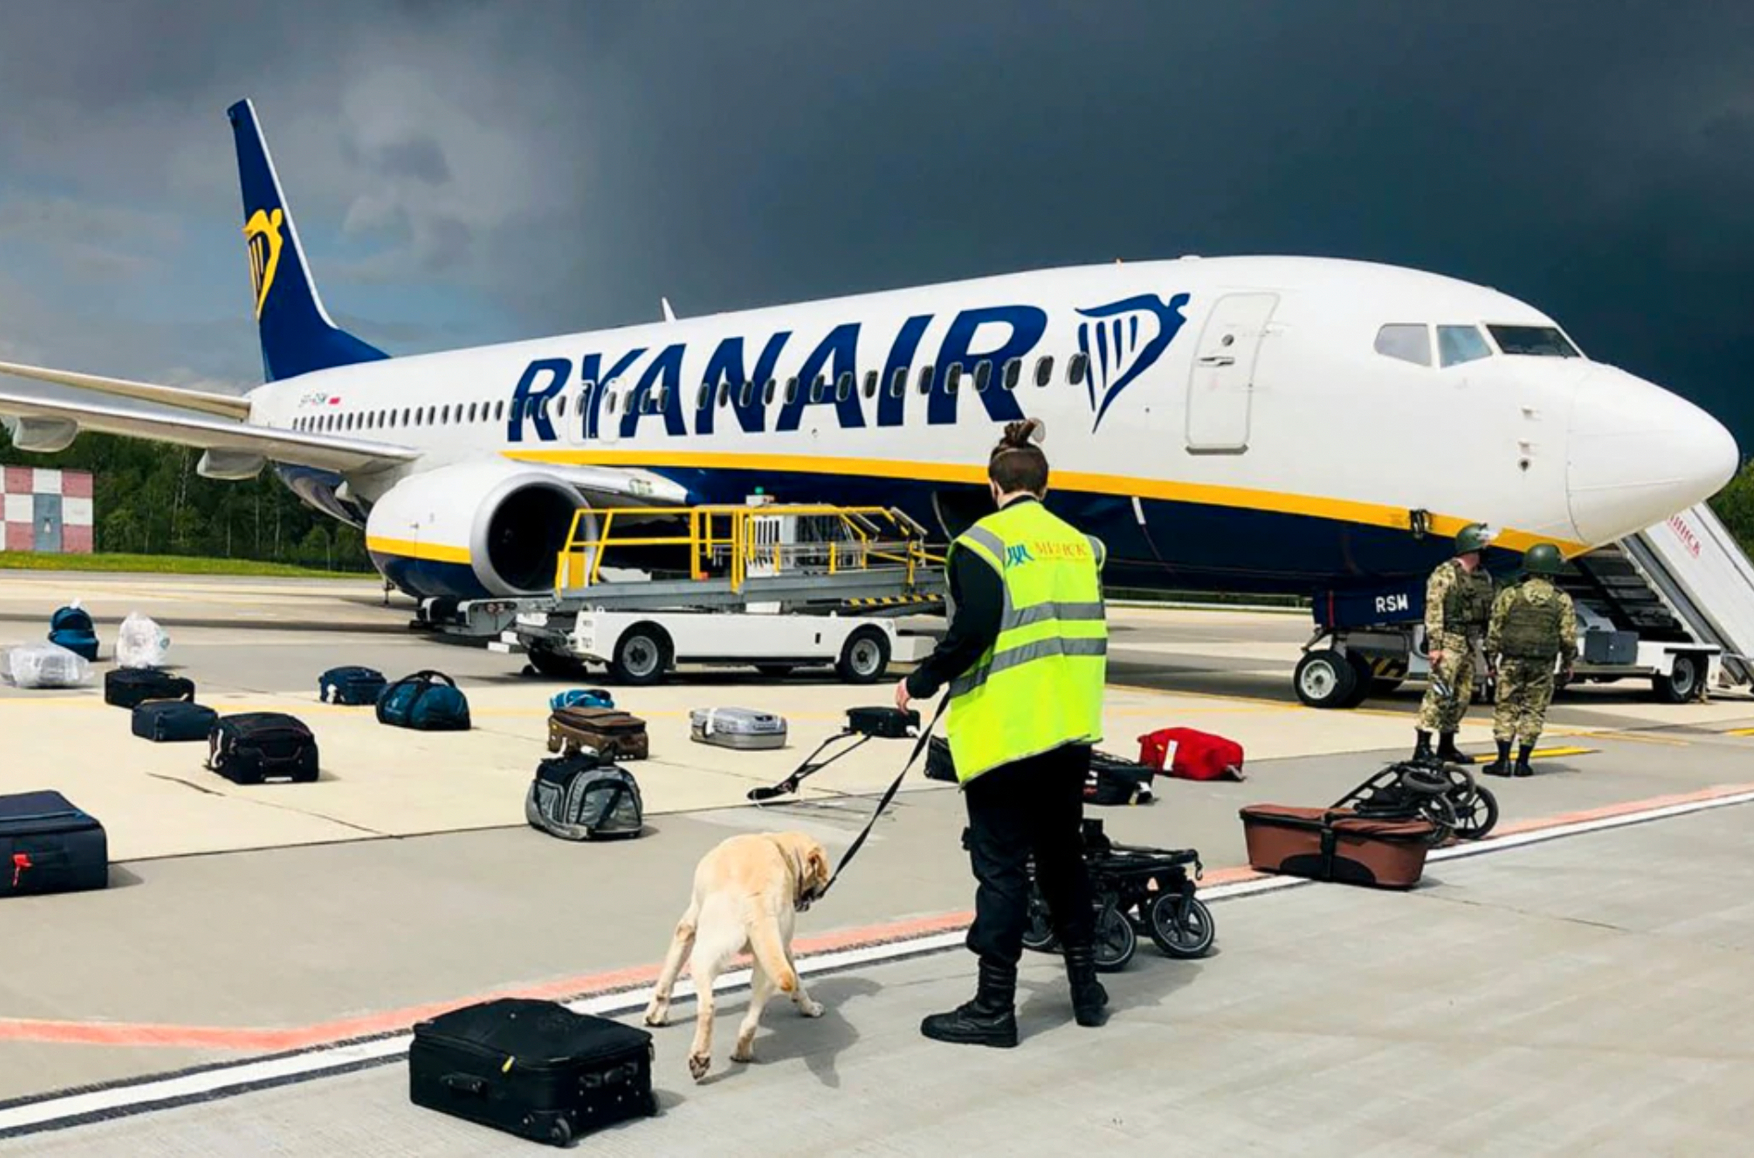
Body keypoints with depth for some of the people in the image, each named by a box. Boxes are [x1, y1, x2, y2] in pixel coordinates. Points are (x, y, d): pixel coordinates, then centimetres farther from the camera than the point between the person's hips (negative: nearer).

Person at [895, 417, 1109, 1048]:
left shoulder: (984, 542, -9)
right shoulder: (1079, 543, 10)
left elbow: (973, 632, -18)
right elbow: (1091, 630, 15)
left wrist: (921, 683, -6)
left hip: (1004, 729, -6)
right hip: (1071, 731, 6)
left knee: (1001, 864, 0)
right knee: (1062, 853, 19)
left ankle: (993, 1008, 7)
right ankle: (1086, 986, 28)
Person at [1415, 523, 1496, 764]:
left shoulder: (1484, 577, 14)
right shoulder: (1445, 573, -9)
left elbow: (1489, 612, 19)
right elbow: (1433, 610, -14)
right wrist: (1434, 645, -20)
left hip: (1470, 644, 8)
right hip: (1449, 641, -8)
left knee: (1463, 695, 9)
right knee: (1440, 692, -13)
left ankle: (1447, 745, 19)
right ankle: (1422, 746, -12)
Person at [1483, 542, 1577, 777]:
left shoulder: (1510, 594, 1)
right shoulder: (1562, 600, 2)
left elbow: (1495, 629, 1)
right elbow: (1568, 636, 2)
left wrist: (1491, 658, 8)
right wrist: (1568, 663, 13)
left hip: (1512, 661, 0)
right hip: (1542, 665, 0)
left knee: (1506, 708, 4)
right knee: (1533, 711, 6)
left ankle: (1503, 761, -2)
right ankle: (1522, 762, 6)